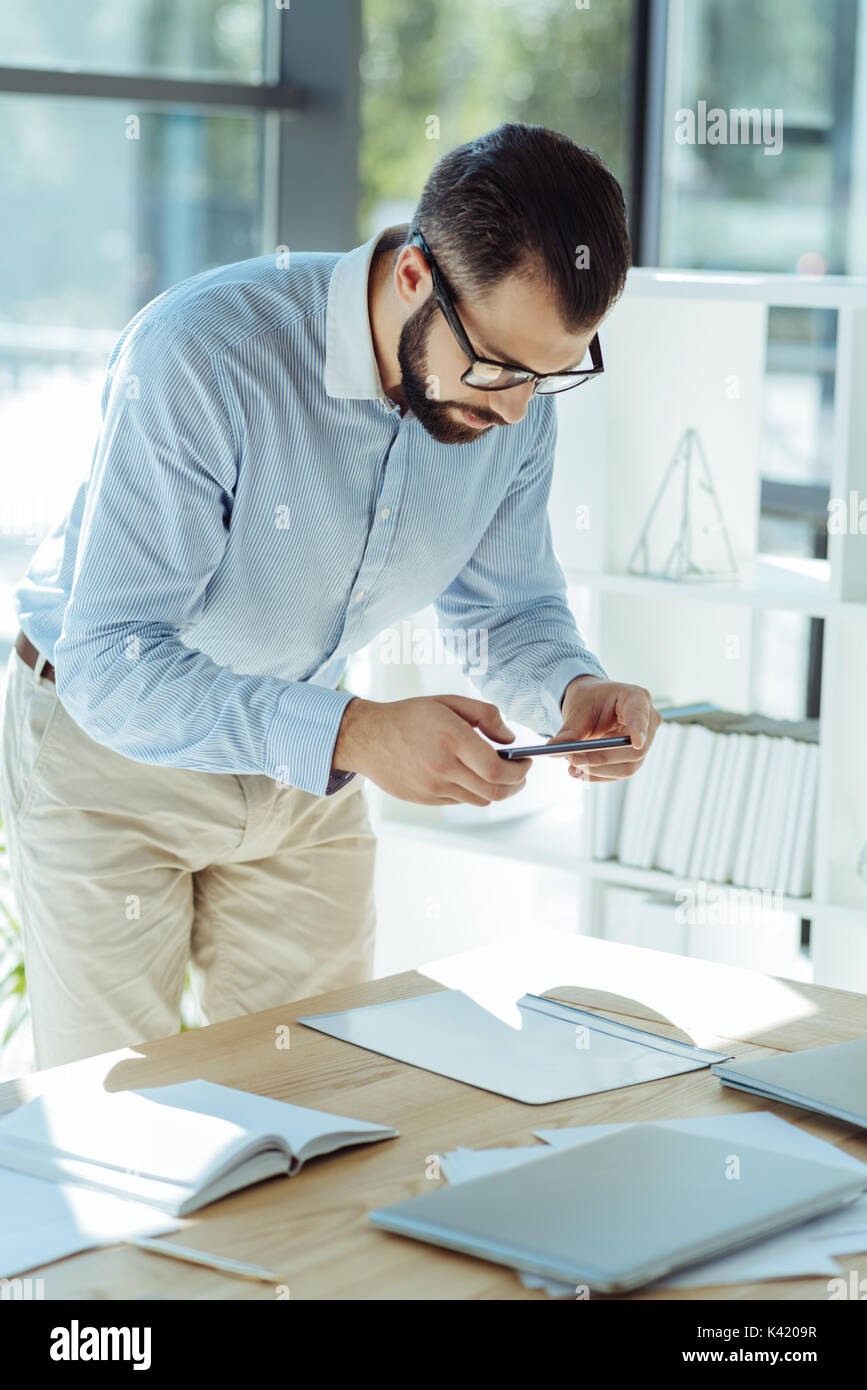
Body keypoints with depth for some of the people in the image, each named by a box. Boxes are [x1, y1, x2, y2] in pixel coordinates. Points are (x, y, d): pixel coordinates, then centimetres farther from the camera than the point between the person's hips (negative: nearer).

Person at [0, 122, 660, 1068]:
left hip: (303, 767, 5)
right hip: (108, 739, -5)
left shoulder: (516, 393, -13)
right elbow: (109, 665, -34)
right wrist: (357, 734, -45)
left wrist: (573, 689, -22)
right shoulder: (199, 355, -32)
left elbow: (511, 606, 2)